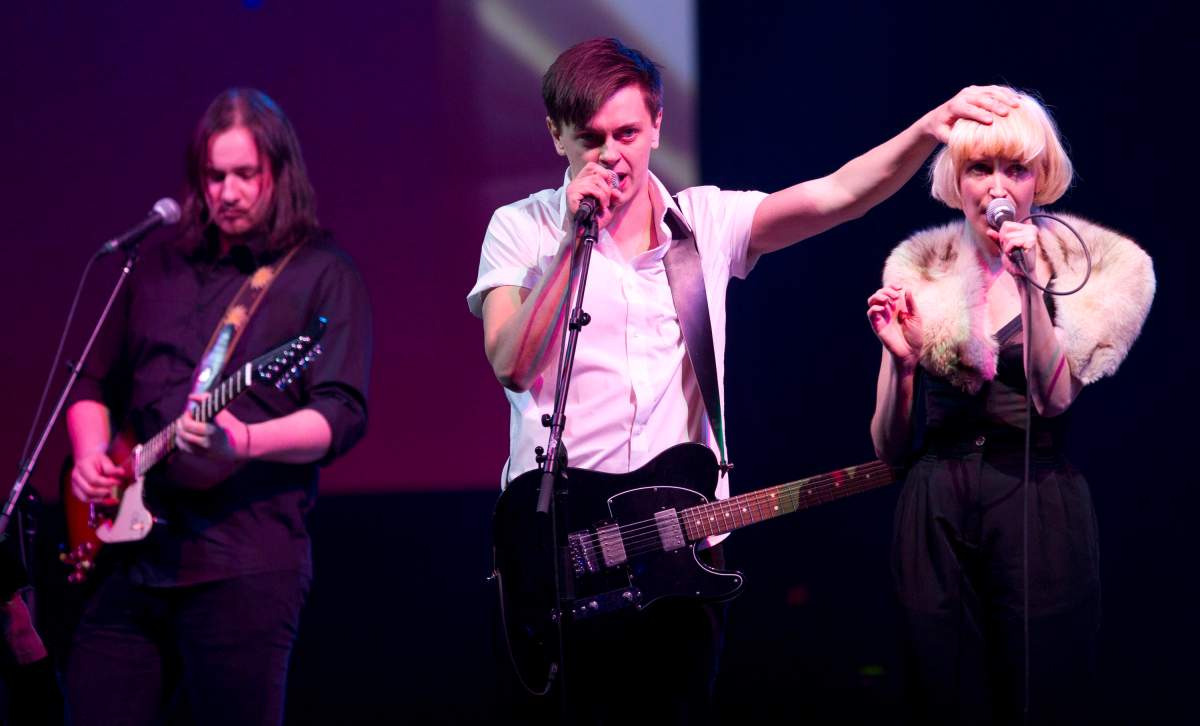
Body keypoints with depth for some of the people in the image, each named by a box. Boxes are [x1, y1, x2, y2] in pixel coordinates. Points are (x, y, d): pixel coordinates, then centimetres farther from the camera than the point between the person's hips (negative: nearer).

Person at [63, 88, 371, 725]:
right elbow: (95, 385, 24)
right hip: (131, 556, 5)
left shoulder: (321, 273, 2)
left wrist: (245, 442, -25)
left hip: (244, 566, -5)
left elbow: (343, 414, -8)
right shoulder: (160, 266, 18)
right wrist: (90, 453, 3)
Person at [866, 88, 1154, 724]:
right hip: (936, 520, 2)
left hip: (1040, 515, -1)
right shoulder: (922, 274, 4)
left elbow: (1055, 397, -13)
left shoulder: (1084, 270, 1)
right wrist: (902, 360, -14)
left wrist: (1030, 284, -21)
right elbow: (891, 447, 4)